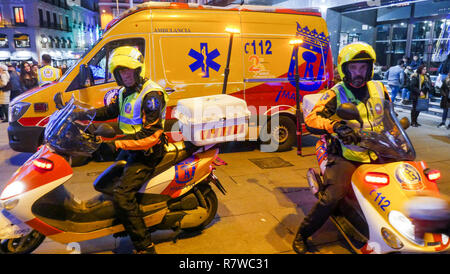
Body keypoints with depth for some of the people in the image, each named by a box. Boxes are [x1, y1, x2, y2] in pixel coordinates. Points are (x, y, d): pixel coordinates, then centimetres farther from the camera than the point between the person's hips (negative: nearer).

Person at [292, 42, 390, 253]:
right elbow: (311, 120, -18)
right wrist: (335, 125, -36)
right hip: (346, 156, -5)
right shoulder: (336, 94, -4)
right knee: (333, 196, -22)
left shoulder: (379, 90, 11)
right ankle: (301, 236, -4)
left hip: (377, 154, 6)